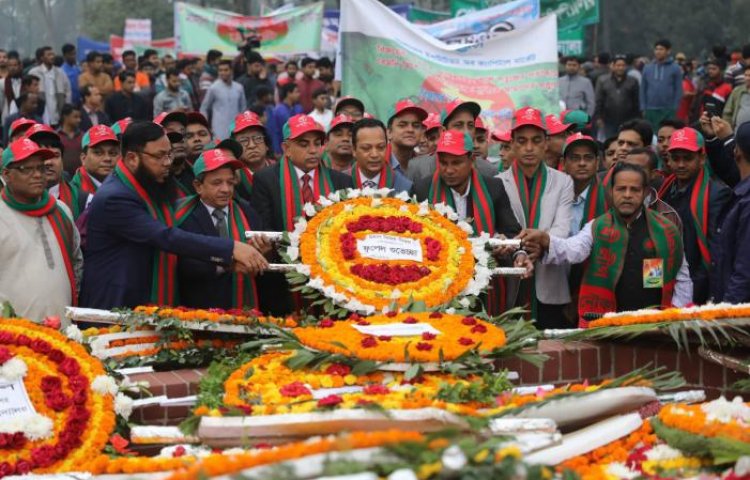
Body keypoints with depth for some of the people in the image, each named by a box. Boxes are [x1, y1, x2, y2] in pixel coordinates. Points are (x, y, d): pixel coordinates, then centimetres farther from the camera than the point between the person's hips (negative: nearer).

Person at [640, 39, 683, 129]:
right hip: (650, 110, 3)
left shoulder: (675, 68, 2)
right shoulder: (647, 68, 10)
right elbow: (643, 89, 10)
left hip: (668, 111, -3)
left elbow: (678, 90, 0)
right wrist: (643, 108, 2)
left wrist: (675, 108, -8)